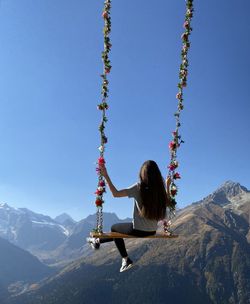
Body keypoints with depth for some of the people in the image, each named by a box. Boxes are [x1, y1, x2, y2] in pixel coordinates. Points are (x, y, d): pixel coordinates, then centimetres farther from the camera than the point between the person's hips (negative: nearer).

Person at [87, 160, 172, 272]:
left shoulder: (139, 187, -18)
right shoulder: (160, 189, -5)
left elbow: (116, 194, -20)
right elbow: (167, 203, 13)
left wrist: (106, 176, -17)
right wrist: (167, 186, 20)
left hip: (138, 230, -6)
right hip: (152, 231, 6)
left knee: (114, 227, 26)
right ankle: (98, 241, 41)